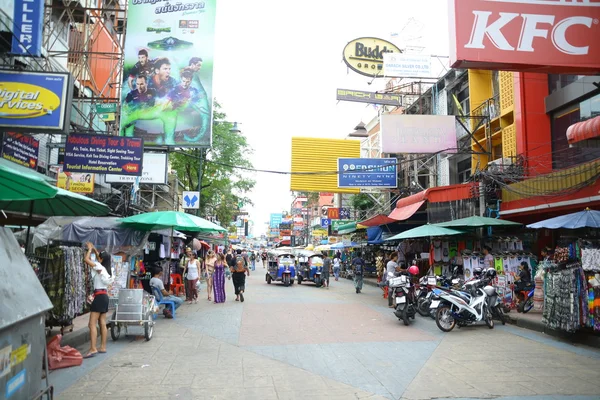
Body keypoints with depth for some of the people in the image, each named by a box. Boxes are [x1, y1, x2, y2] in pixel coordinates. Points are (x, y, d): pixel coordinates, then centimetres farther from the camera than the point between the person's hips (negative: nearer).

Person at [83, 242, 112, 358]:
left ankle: (93, 349, -14)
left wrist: (90, 249, 5)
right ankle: (103, 347, 15)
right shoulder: (107, 269, 11)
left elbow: (87, 259, -9)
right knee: (103, 323, 11)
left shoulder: (99, 267, -11)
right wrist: (94, 249, 28)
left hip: (99, 296, -9)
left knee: (92, 324, -9)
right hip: (105, 296, 9)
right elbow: (100, 258, 29)